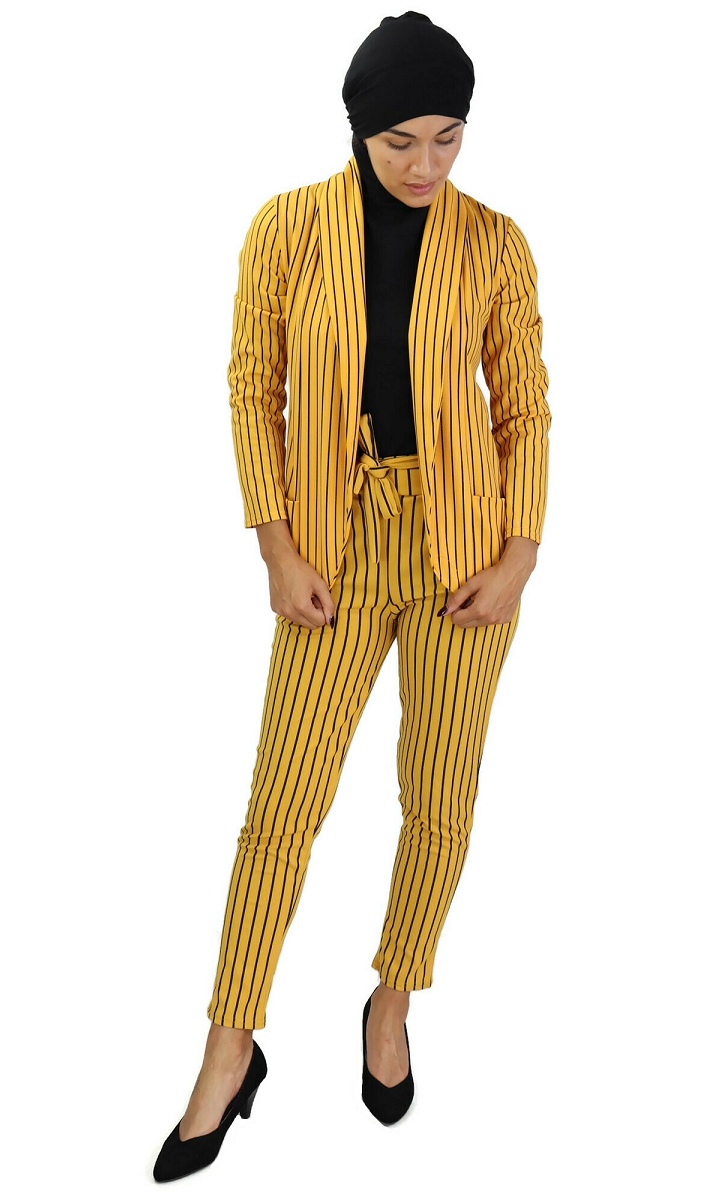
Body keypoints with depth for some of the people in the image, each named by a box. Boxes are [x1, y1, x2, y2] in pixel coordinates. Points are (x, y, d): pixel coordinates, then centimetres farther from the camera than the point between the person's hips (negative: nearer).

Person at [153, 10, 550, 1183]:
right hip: (340, 551, 0)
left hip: (461, 546, 1)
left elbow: (525, 406, 3)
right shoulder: (288, 227, -4)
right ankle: (232, 1051, 20)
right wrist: (280, 552, -6)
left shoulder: (495, 243, -2)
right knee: (283, 802, 2)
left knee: (440, 799, 8)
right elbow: (253, 388, 0)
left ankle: (392, 1008, 34)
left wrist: (520, 558, -5)